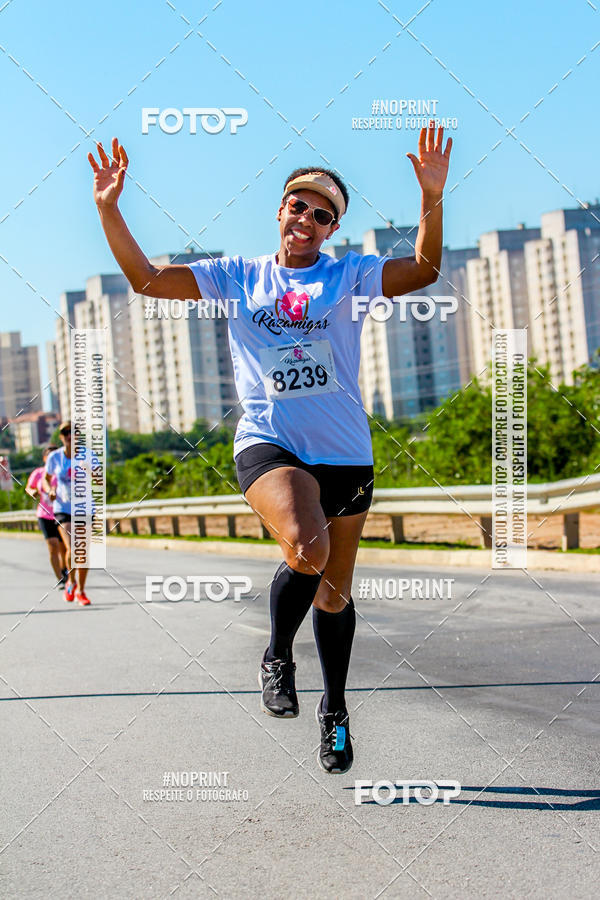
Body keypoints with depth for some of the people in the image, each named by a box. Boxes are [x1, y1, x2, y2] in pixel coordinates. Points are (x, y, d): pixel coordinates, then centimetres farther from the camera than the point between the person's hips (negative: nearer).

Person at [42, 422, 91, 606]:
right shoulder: (54, 457, -2)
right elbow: (46, 478, 13)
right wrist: (50, 490, -8)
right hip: (63, 508, -1)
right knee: (72, 549, -17)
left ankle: (80, 591, 20)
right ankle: (71, 582, 11)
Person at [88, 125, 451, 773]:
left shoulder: (348, 275, 5)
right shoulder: (236, 277, 8)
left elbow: (423, 270, -10)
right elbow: (147, 279, 6)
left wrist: (432, 199, -24)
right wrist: (109, 209, -4)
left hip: (344, 453, 2)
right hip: (268, 444, -1)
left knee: (334, 594, 12)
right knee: (307, 548, -32)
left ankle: (334, 710, 35)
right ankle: (277, 659, -4)